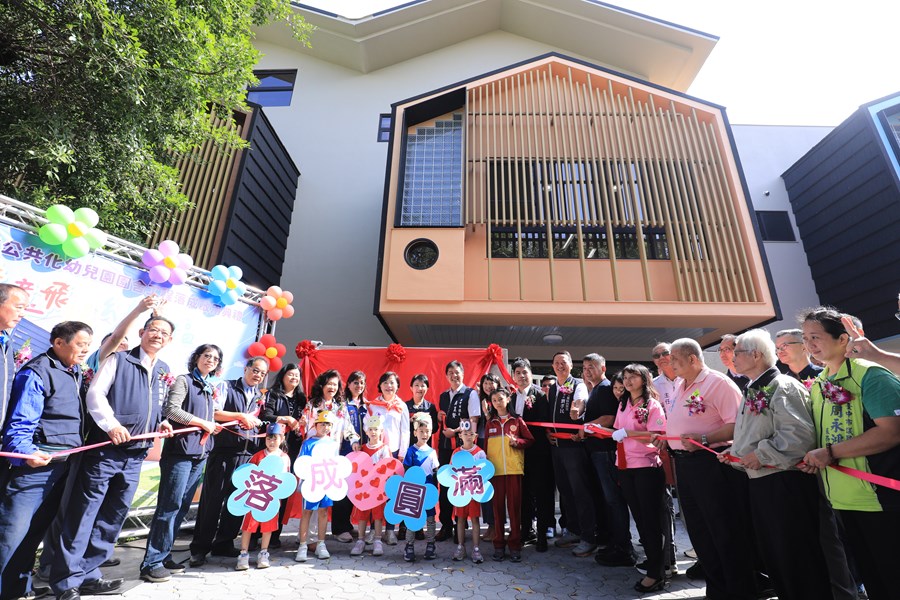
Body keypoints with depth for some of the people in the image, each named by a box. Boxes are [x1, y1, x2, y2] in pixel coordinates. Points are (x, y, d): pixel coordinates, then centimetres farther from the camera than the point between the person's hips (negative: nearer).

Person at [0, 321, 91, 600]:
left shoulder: (75, 373, 12)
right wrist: (26, 452, -32)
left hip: (64, 464, 8)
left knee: (37, 528, 16)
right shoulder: (36, 372, -13)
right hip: (36, 462, -8)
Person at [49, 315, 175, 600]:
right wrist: (111, 424, -22)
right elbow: (95, 393, -10)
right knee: (82, 515, 1)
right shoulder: (119, 359, -2)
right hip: (104, 450, -5)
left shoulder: (164, 371, 14)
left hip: (135, 455, 6)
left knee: (112, 518, 12)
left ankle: (87, 574, 24)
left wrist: (162, 423, 4)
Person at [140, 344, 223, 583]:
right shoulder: (184, 380, -3)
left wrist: (213, 426, 1)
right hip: (180, 450, -7)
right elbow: (171, 409, -16)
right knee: (170, 506, -5)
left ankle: (163, 556, 21)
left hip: (200, 453, 7)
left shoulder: (209, 388, 17)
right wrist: (203, 423, -14)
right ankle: (151, 562, 4)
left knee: (182, 507, 11)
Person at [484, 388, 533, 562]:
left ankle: (515, 546, 13)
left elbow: (530, 440, 6)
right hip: (495, 469, 2)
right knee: (498, 506, 5)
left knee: (514, 506, 2)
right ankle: (499, 545, 17)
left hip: (514, 468, -1)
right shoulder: (490, 423, 10)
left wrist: (517, 441, -12)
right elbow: (486, 445, 12)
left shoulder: (517, 420, 5)